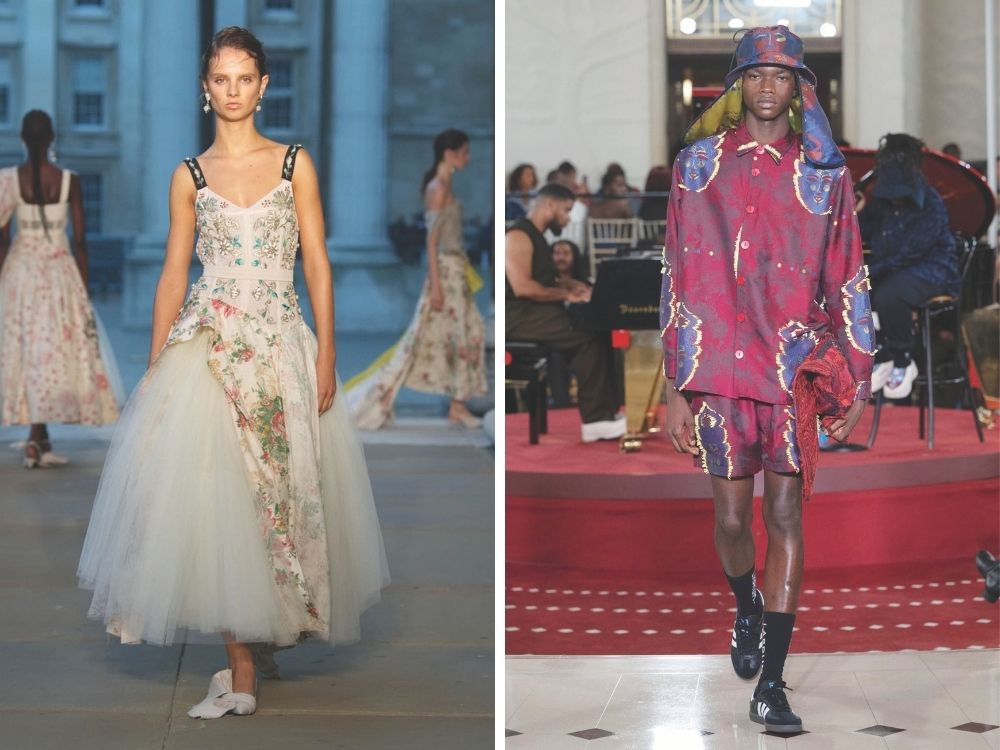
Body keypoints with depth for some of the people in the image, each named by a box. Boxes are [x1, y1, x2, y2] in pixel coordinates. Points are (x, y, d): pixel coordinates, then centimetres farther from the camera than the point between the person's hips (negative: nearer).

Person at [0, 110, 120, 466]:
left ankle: (40, 439, 12)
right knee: (55, 349, 2)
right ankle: (37, 436, -10)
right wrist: (84, 288, 6)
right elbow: (79, 240, -3)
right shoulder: (69, 181, -6)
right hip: (59, 271, -1)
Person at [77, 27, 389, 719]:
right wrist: (155, 364, 4)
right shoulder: (190, 176, 8)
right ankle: (245, 667, -6)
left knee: (284, 491, 3)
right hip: (207, 346, 0)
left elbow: (317, 263, 4)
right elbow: (174, 274, 9)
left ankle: (268, 632, 20)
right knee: (218, 498, -8)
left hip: (281, 348, 0)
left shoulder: (295, 164, 6)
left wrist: (326, 351, -4)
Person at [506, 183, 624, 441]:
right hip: (520, 316, -10)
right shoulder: (518, 236, -13)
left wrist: (569, 285, 10)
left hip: (537, 313, 10)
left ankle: (606, 411, -6)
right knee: (588, 338, -23)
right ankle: (594, 420, -19)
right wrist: (566, 294, -18)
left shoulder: (537, 238, 19)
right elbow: (522, 287, -23)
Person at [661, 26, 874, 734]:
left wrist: (859, 383, 4)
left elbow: (848, 282, 9)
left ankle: (771, 686, -3)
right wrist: (676, 389, 2)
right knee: (732, 517, 3)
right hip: (721, 365, 1)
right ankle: (747, 609, 38)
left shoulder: (824, 173, 7)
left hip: (800, 367, 0)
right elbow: (679, 279, 6)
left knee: (785, 514, -6)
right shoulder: (701, 163, 6)